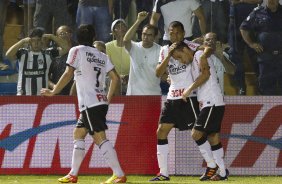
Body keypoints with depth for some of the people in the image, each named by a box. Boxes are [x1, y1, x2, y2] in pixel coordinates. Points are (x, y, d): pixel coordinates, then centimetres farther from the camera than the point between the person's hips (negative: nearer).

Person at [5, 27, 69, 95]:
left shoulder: (48, 54, 6)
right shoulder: (22, 53, 2)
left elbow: (65, 48, -1)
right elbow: (8, 54, -14)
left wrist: (51, 36, -5)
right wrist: (22, 41, -14)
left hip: (42, 96, 1)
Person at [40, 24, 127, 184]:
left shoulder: (76, 51, -3)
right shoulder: (102, 56, 15)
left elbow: (68, 74, -12)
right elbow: (116, 78, 13)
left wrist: (53, 92, -3)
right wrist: (109, 98, 24)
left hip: (89, 103, -8)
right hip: (101, 101, 8)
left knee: (100, 138, -12)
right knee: (78, 133, 18)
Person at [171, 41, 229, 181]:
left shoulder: (199, 55, -6)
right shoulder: (193, 64, 23)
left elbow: (205, 74, -19)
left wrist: (189, 89, -14)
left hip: (212, 103, -10)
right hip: (207, 104, 10)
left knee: (196, 134, -12)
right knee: (213, 137, 8)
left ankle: (212, 166, -5)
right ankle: (223, 173, 8)